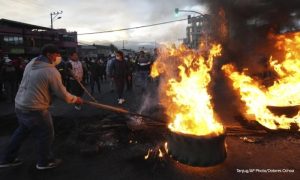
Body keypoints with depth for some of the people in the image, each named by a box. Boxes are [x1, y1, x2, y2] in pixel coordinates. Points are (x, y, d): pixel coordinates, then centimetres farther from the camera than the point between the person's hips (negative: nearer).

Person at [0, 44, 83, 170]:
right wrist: (75, 99, 4)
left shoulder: (31, 63, 6)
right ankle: (44, 162, 30)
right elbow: (63, 94, -13)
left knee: (22, 131, 28)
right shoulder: (52, 71, -18)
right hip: (35, 109, -9)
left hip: (20, 105, 9)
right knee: (46, 135, 12)